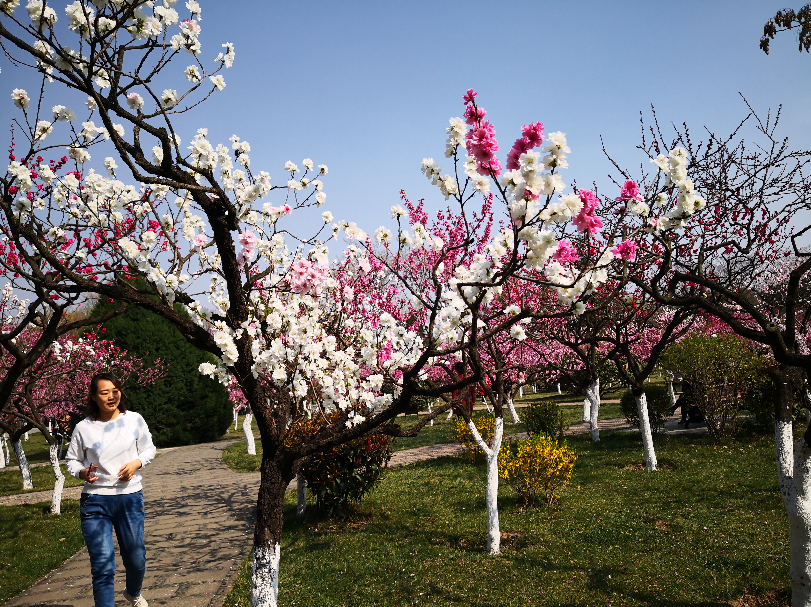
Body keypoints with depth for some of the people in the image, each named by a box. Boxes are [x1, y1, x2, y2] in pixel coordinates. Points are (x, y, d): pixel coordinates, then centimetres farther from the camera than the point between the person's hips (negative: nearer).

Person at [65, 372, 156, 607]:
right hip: (95, 501, -1)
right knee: (103, 566, -7)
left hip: (130, 498, 2)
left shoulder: (134, 420, -2)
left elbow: (149, 449, 8)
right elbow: (71, 460, 7)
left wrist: (136, 464, -11)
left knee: (136, 559, 15)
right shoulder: (83, 428, -4)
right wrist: (82, 472, -14)